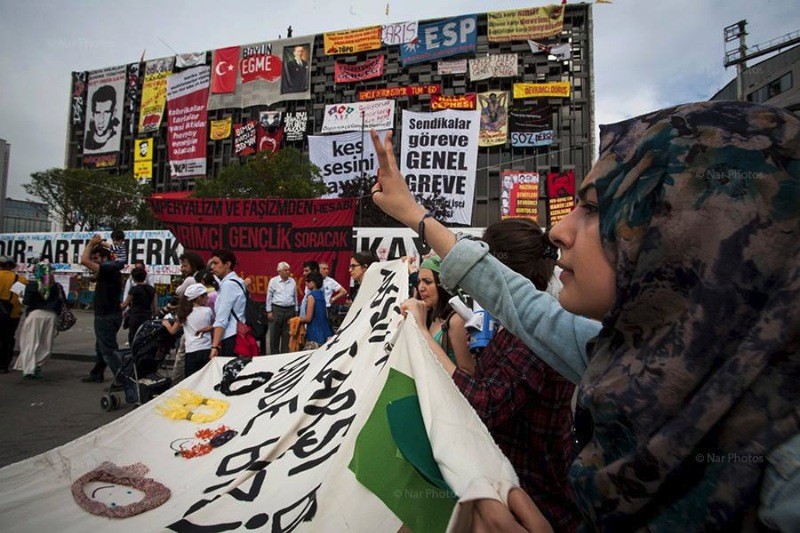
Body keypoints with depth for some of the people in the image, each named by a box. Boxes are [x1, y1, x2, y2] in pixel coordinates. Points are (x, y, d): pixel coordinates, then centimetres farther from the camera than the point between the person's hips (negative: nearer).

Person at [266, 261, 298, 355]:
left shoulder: (292, 281, 9)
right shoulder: (273, 281, 1)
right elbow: (269, 297, 3)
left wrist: (296, 311, 12)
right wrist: (269, 311, -2)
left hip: (290, 310, 3)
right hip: (276, 309, -2)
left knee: (287, 334, 6)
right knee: (274, 334, 1)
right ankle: (274, 353, 9)